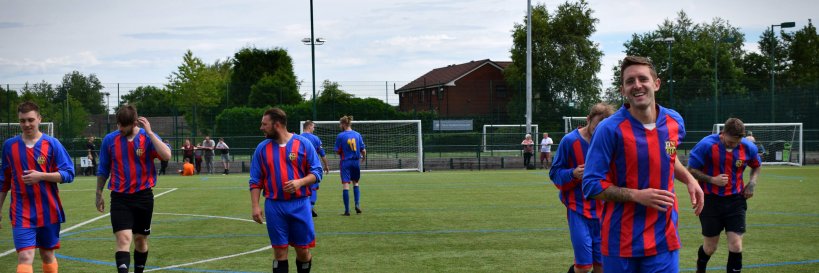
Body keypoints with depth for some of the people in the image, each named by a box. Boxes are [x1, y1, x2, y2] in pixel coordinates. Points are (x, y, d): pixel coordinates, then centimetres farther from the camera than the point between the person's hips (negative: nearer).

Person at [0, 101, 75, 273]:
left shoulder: (52, 144, -1)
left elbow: (68, 174, -4)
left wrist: (41, 176, -17)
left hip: (48, 211, 0)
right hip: (21, 212, 0)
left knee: (48, 255, 14)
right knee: (25, 257, -13)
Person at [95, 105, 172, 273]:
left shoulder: (148, 137, -6)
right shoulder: (109, 140, -1)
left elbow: (166, 155, -24)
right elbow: (103, 170, 11)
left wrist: (149, 132, -25)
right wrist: (99, 194, 15)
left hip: (143, 196, 1)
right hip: (120, 198, 0)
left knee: (140, 239, 13)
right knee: (123, 239, -15)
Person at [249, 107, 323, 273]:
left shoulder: (303, 144, 0)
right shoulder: (262, 148, 6)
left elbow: (316, 172, 1)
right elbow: (255, 181, 6)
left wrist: (300, 182, -17)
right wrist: (255, 206, -3)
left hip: (299, 205, -1)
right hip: (274, 206, 1)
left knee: (302, 250, 3)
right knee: (279, 252, 1)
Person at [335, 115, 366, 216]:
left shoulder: (340, 136, -9)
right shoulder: (357, 135, 1)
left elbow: (338, 151, -6)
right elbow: (363, 150, 4)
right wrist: (363, 157, 24)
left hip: (345, 162, -3)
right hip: (355, 162, 4)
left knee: (345, 185, -2)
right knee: (355, 183, 21)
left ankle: (347, 210, -3)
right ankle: (357, 204, 7)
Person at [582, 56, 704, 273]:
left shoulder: (675, 122, 2)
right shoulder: (609, 129, -14)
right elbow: (592, 186, -13)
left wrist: (689, 179, 6)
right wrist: (638, 196, -21)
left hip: (664, 238, 3)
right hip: (620, 240, -3)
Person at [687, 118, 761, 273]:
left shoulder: (748, 147, -4)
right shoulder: (706, 145, -16)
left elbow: (756, 166, 17)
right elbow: (691, 170, -8)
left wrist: (752, 182, -2)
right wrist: (712, 180, -20)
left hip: (735, 201, 2)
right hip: (711, 201, -2)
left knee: (736, 246, -7)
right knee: (710, 247, 8)